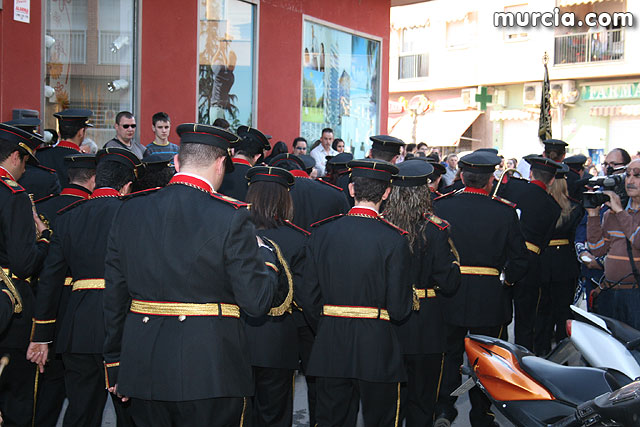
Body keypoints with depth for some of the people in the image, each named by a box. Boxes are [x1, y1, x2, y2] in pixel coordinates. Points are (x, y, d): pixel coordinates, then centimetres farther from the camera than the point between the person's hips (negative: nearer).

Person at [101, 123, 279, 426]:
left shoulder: (130, 210, 2)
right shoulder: (231, 216, -12)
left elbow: (114, 296, 8)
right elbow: (257, 302, -13)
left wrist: (115, 366, 18)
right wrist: (264, 253, 6)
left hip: (144, 371, 5)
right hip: (210, 372, -4)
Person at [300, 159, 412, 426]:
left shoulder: (322, 232, -2)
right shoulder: (394, 239, -12)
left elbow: (308, 296, 1)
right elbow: (399, 308, -11)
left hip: (329, 349, 3)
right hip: (376, 349, -3)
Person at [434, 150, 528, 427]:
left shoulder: (440, 205, -8)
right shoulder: (505, 212, -10)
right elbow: (519, 260, -7)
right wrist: (505, 281, 10)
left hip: (448, 297, 1)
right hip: (490, 300, -1)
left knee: (449, 353, 18)